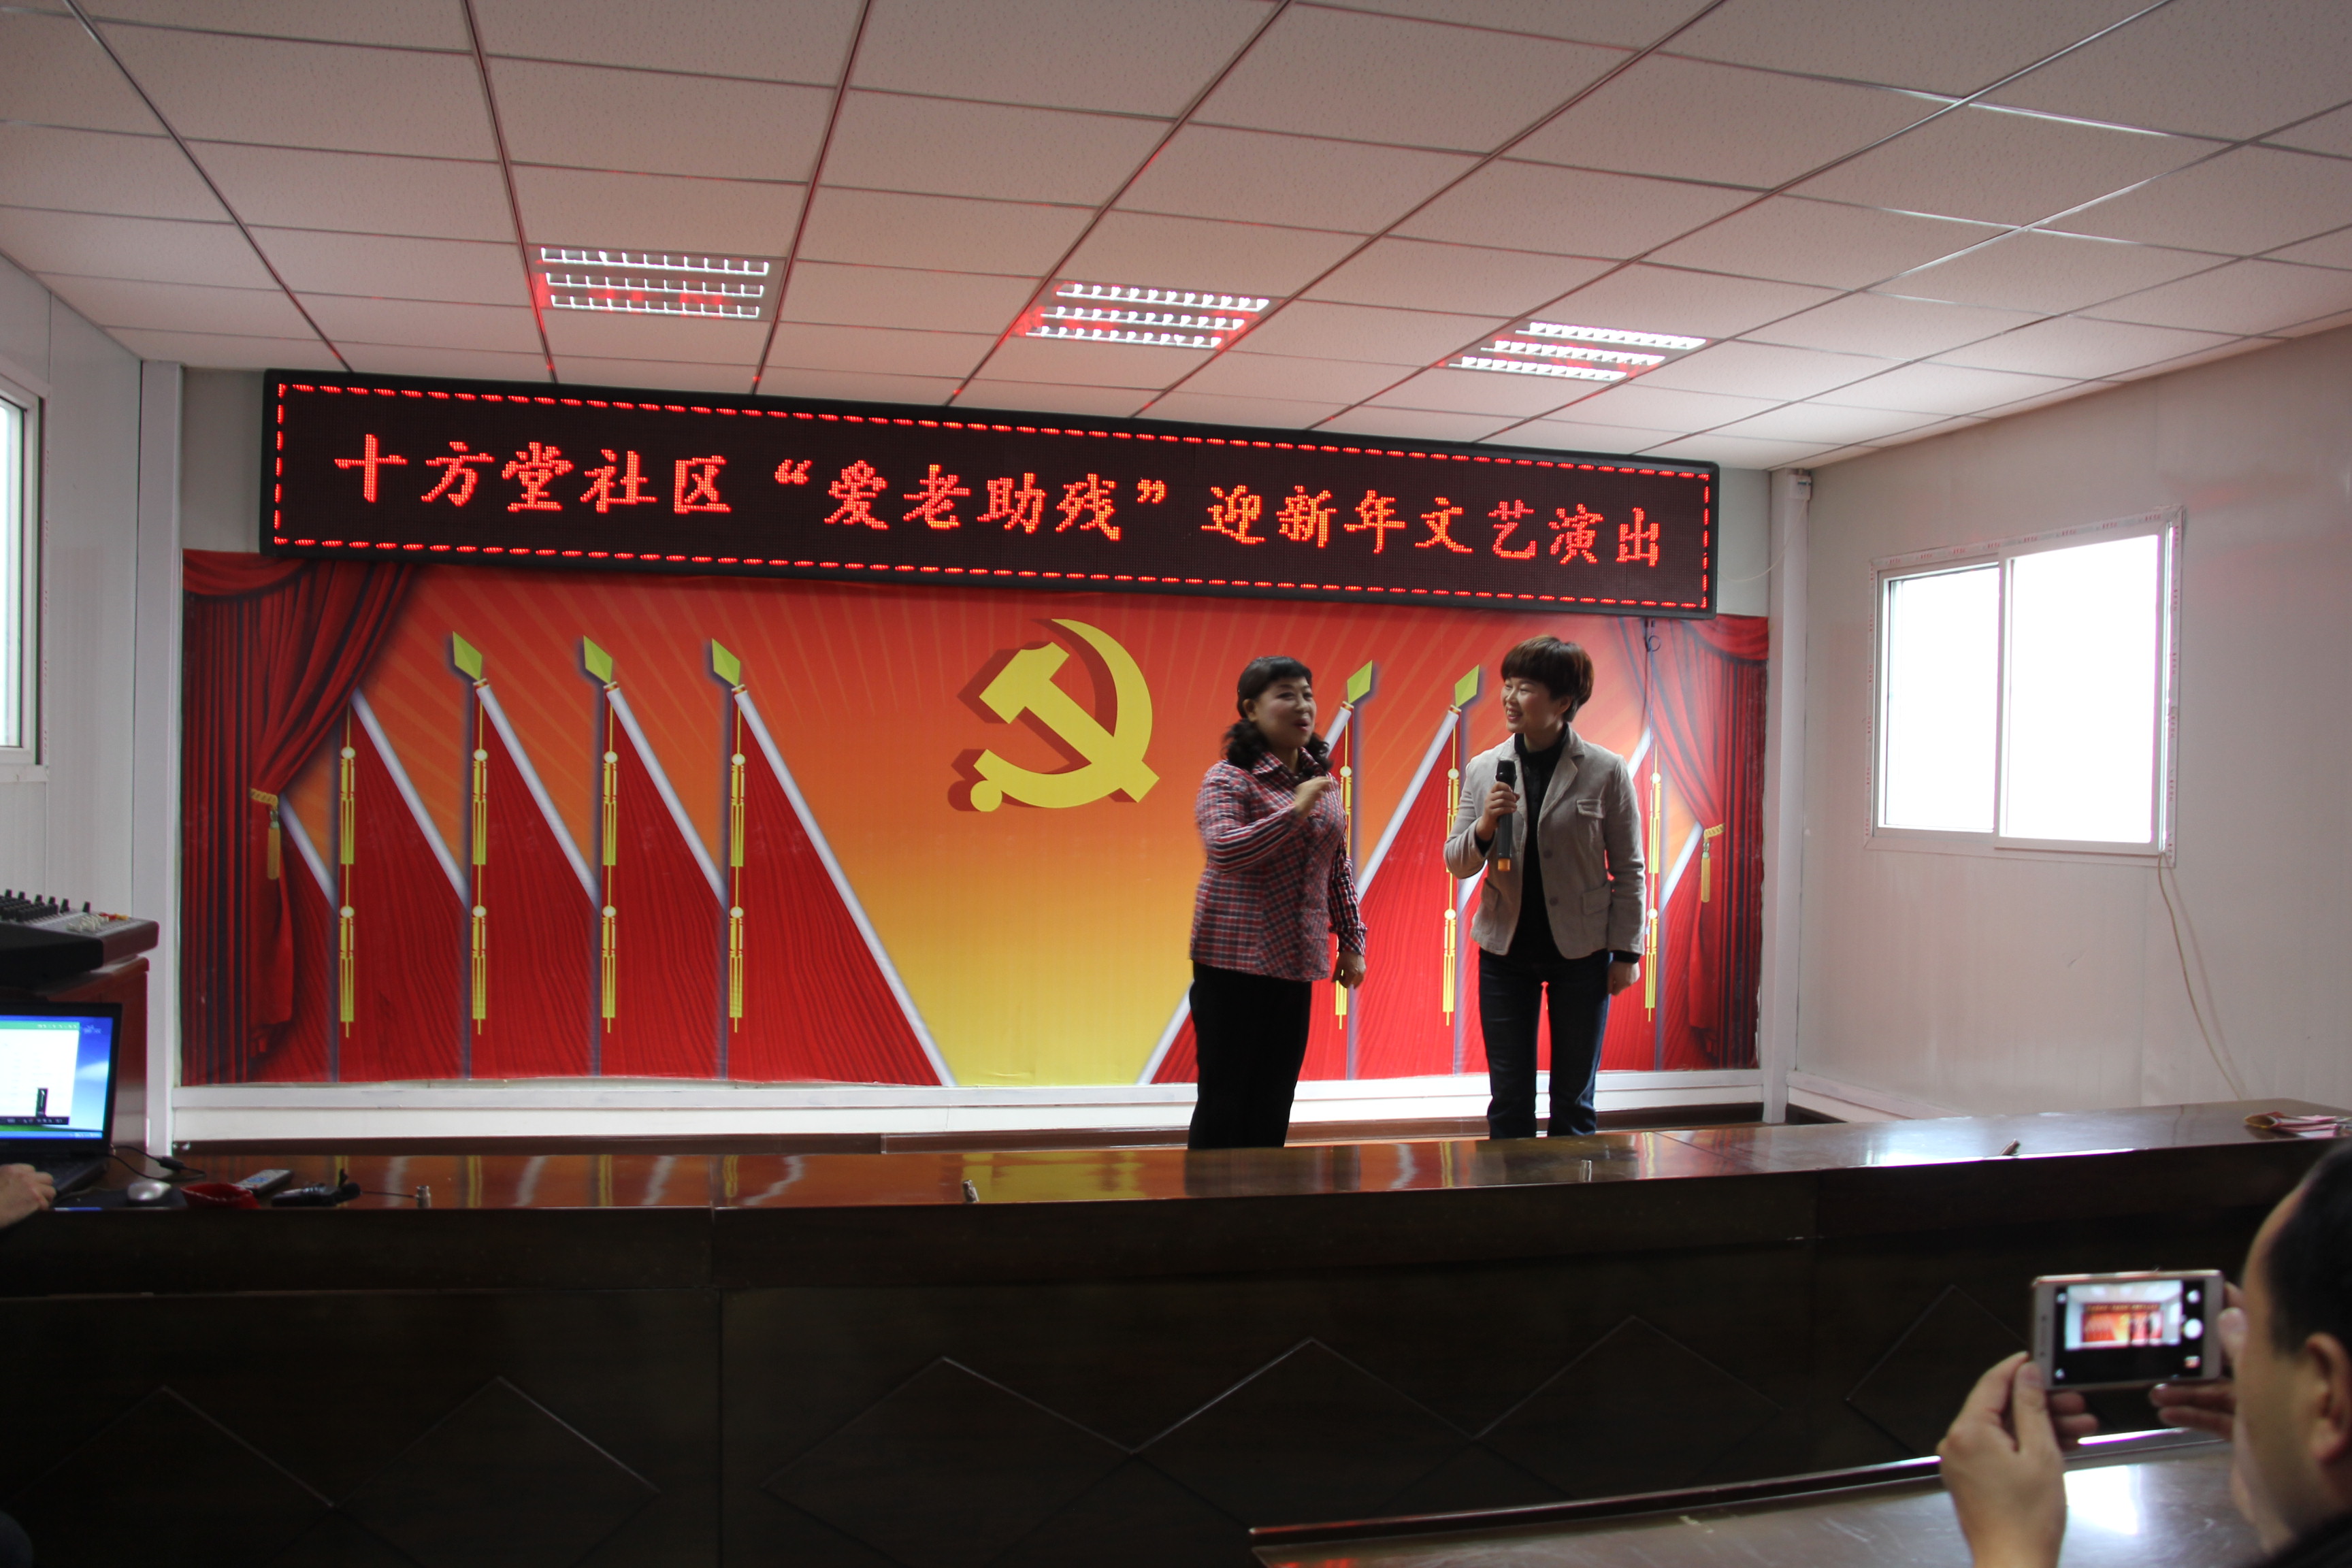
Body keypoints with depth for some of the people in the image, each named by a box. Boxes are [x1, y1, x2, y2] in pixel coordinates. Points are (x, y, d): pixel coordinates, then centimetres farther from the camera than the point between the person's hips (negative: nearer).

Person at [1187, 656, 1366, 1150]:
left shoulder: (1320, 779, 12)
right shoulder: (1229, 779, -9)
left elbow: (1338, 868, 17)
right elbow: (1224, 850, -25)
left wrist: (1352, 942, 14)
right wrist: (1295, 809, -26)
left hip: (1295, 962, 6)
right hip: (1233, 963, -6)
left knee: (1273, 1104, 10)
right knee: (1224, 1101, 0)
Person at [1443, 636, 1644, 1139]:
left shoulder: (1607, 772, -5)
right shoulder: (1483, 769, 1)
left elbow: (1628, 868, -1)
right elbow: (1456, 863, 4)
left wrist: (1627, 951, -3)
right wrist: (1483, 829, -16)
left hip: (1582, 951, -2)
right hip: (1506, 951, 2)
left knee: (1574, 1099, 9)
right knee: (1509, 1098, 8)